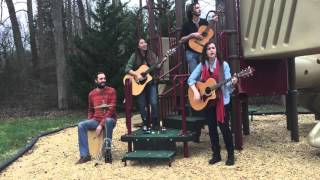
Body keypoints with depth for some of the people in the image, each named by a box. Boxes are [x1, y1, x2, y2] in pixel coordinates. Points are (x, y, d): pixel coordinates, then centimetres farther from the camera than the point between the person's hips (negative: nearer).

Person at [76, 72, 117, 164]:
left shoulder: (111, 91, -7)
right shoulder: (91, 94, 8)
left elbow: (111, 109, -15)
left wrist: (101, 124, -22)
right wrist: (89, 123, 1)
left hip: (109, 119, -4)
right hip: (96, 120, 4)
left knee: (108, 122, -40)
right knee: (81, 125, -21)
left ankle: (107, 151, -27)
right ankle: (85, 155, -20)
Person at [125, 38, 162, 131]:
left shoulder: (152, 55, 4)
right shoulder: (135, 56, -3)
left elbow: (157, 67, 3)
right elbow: (127, 69, -8)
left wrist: (161, 63, -17)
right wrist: (137, 74, -20)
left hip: (151, 82, 1)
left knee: (154, 103, -10)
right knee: (141, 105, 0)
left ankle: (155, 123, 7)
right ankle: (145, 124, 20)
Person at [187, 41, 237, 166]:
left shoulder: (223, 65, -4)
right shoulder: (202, 66, 3)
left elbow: (227, 83, -9)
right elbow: (191, 79, 4)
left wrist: (233, 82, -31)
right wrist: (196, 91, -11)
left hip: (221, 100, -3)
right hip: (207, 101, 3)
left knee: (224, 127, -3)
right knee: (212, 128, 9)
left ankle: (231, 155, 12)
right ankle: (216, 154, 21)